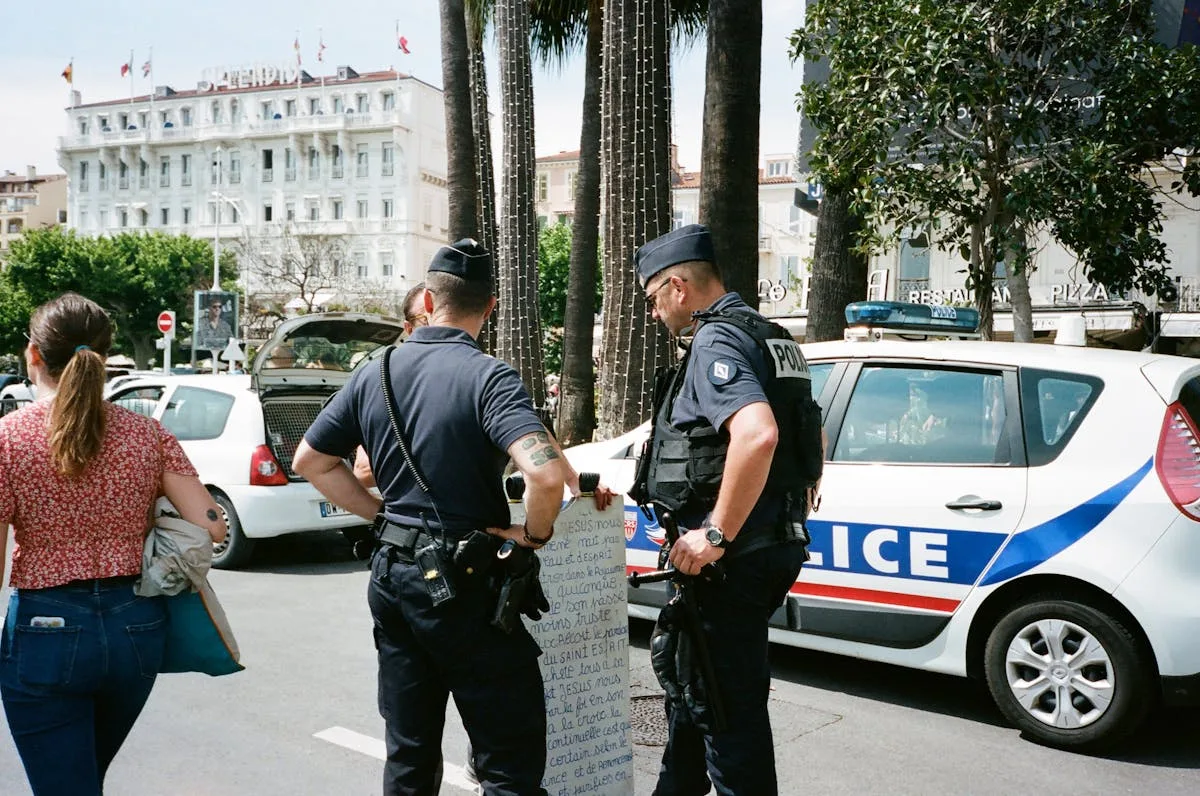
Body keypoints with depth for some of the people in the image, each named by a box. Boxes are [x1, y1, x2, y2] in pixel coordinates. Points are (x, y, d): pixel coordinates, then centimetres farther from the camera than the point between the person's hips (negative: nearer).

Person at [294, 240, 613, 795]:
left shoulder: (374, 374, 5)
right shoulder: (486, 376, -15)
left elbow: (310, 461, 14)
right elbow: (546, 474, -29)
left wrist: (383, 514, 12)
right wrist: (535, 534, -11)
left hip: (392, 576, 7)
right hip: (465, 587, -7)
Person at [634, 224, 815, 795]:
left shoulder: (716, 340, -15)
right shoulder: (768, 337, 16)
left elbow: (757, 434, -33)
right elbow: (808, 435, 26)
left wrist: (716, 534, -26)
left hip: (733, 557, -11)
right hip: (772, 542, 11)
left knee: (732, 706, 0)